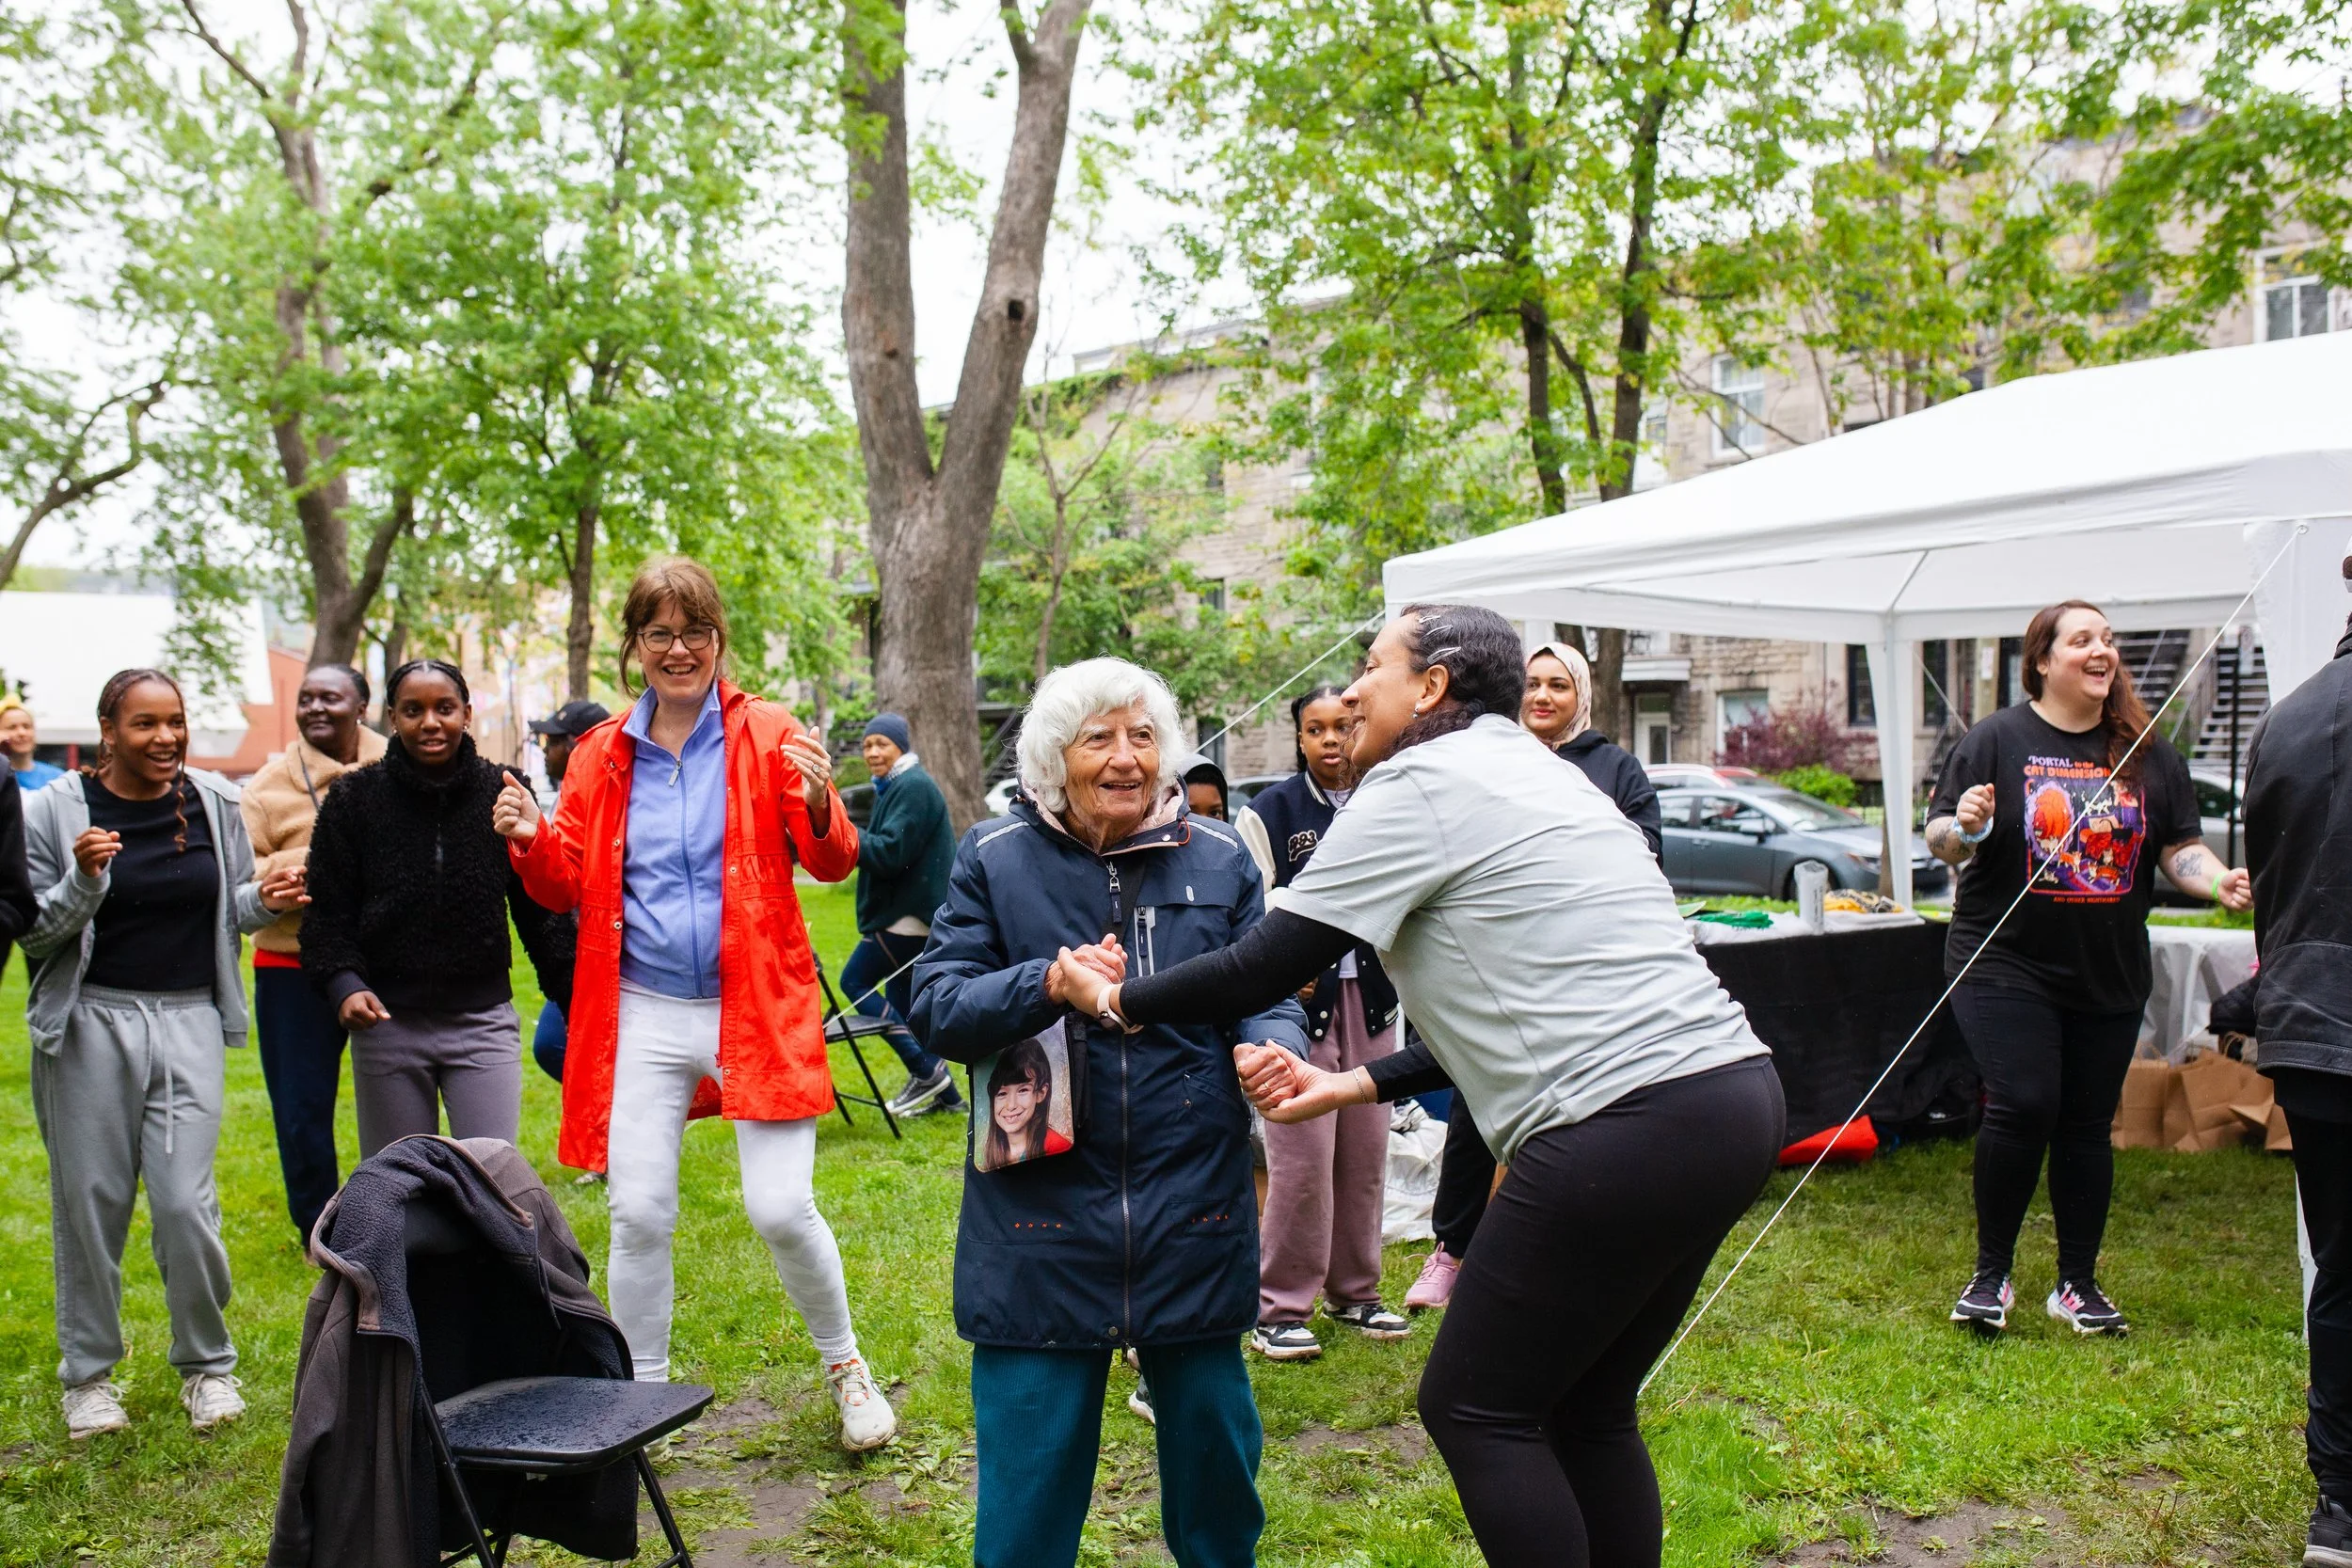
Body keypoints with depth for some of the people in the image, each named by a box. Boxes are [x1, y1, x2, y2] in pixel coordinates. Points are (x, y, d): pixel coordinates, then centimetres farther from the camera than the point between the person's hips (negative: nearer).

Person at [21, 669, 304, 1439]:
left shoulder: (214, 801, 4)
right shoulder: (56, 810, -4)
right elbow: (33, 936, -1)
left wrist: (263, 901, -7)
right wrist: (84, 882, -19)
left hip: (190, 1022, 1)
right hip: (89, 1025, -1)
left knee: (187, 1204, -3)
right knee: (89, 1203, 7)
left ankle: (208, 1365, 18)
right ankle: (88, 1374, 26)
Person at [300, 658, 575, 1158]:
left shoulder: (503, 792, 1)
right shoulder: (354, 798, 1)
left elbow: (541, 906, 6)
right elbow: (327, 910, 3)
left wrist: (575, 997, 3)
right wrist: (344, 984, -14)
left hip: (483, 1021, -1)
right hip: (386, 1022, 1)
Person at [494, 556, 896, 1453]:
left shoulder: (767, 735, -1)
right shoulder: (601, 756, 8)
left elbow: (832, 865, -5)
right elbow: (568, 887, 11)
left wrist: (819, 807, -26)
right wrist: (531, 841, -10)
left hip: (756, 1007, -2)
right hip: (643, 1014, 3)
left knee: (782, 1210, -5)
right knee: (639, 1216, 4)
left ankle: (844, 1366, 21)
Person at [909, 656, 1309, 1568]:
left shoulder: (1219, 859, 5)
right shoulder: (995, 859, 0)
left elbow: (1266, 997, 4)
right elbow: (935, 1007, -6)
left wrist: (1272, 1051, -20)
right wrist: (1047, 986, -24)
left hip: (1195, 1214, 2)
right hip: (1040, 1216, -1)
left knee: (1212, 1425, 14)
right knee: (1030, 1446, 7)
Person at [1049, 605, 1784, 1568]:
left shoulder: (1420, 781, -6)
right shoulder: (1529, 772, 21)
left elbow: (1263, 968, -6)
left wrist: (1114, 1000, 9)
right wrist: (1354, 1086, 18)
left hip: (1628, 1129, -9)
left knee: (1475, 1409, 6)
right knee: (1585, 1411, 20)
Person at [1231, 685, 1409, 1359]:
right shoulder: (1269, 810, -2)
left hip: (1370, 999, 4)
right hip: (1298, 999, -4)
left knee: (1365, 1151, 10)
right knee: (1302, 1161, -5)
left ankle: (1353, 1290, 26)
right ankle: (1279, 1309, 7)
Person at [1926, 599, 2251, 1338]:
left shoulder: (2147, 752, 6)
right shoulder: (1996, 741, -4)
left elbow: (2181, 848, 8)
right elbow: (1938, 839, -4)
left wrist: (2221, 882, -12)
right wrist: (1964, 829, -26)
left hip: (2109, 974, 4)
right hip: (2006, 966, -4)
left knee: (2087, 1124, 9)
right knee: (2022, 1106, -13)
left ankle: (2078, 1283, 22)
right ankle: (1991, 1273, 5)